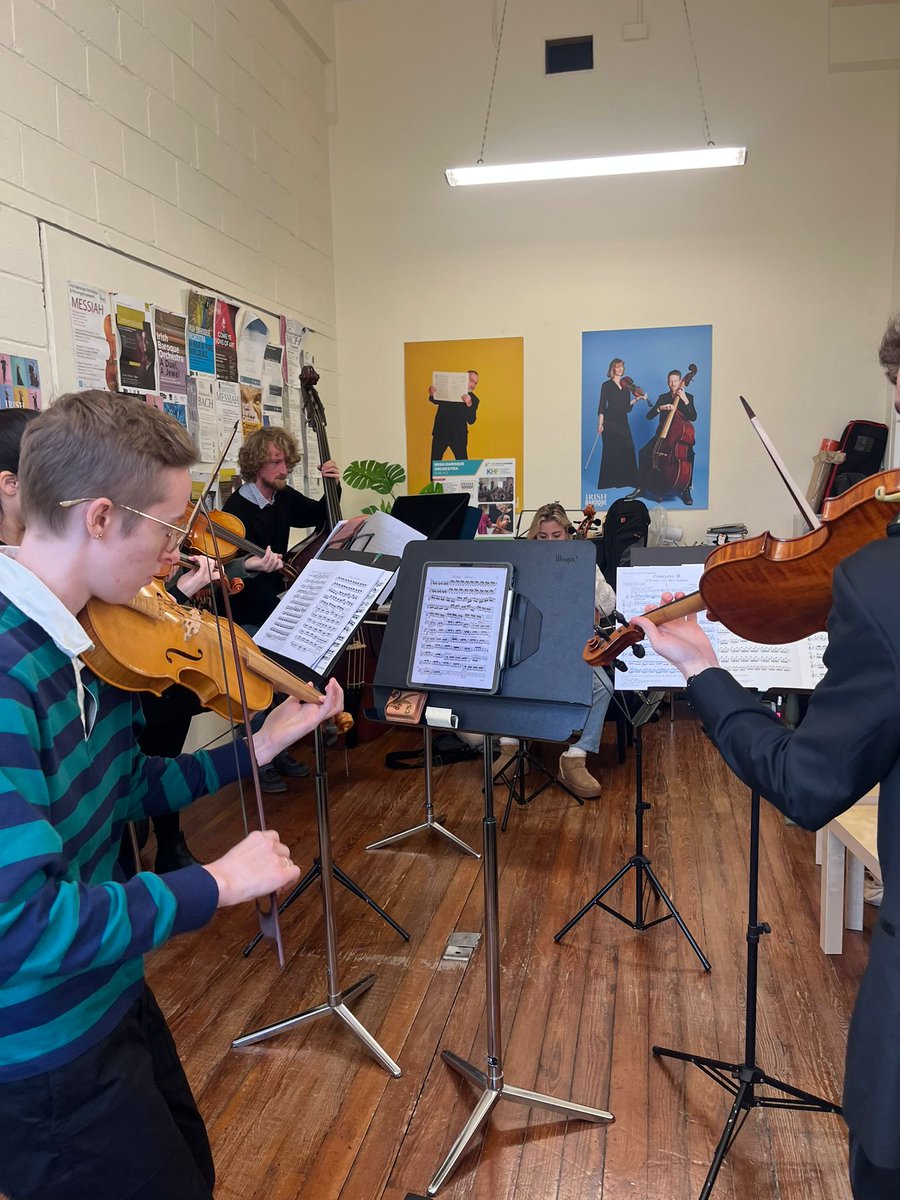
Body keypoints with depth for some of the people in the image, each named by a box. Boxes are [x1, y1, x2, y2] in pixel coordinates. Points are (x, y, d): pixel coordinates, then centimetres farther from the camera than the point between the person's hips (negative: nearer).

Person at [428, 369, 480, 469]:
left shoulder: (474, 400, -4)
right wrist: (432, 395, -12)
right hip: (440, 432, 1)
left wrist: (469, 404, -31)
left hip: (458, 435, -1)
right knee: (435, 462, 6)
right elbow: (435, 401, 12)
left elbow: (471, 421, -14)